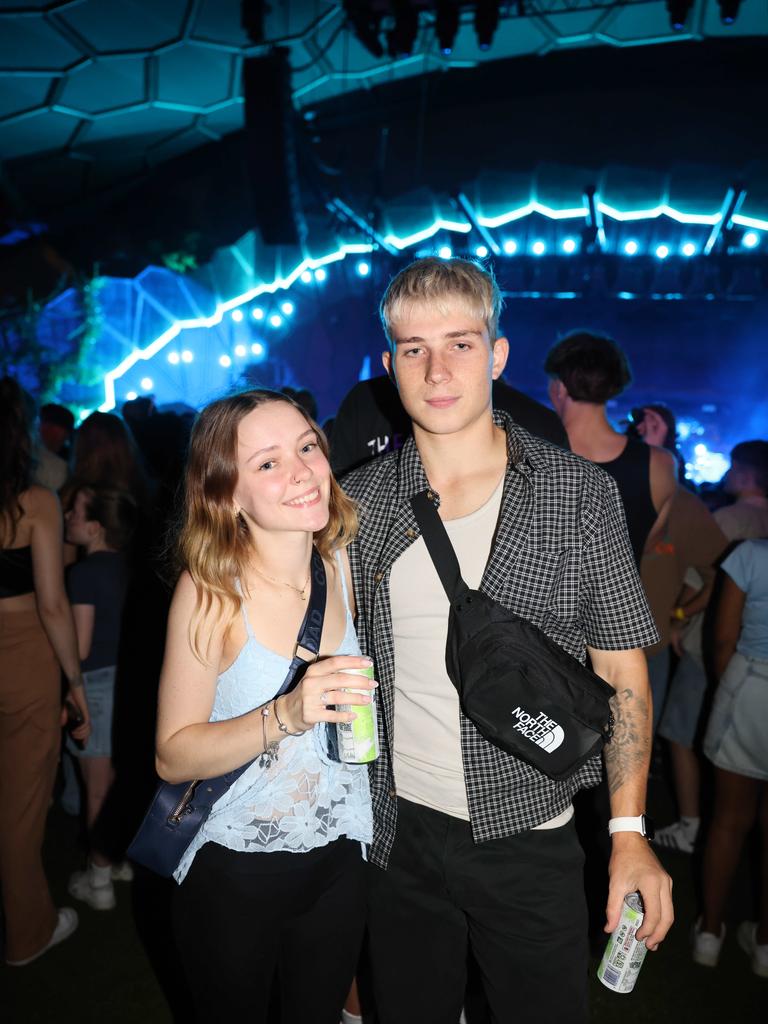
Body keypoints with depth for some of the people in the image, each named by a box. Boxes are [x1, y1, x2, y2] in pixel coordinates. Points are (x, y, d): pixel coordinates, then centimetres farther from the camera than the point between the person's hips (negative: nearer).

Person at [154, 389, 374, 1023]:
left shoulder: (344, 563, -7)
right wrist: (285, 716, -31)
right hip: (236, 871, -3)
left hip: (342, 857, 4)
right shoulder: (212, 589, -20)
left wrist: (357, 701, -7)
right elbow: (172, 756, -18)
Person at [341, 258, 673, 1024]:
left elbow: (622, 671, -5)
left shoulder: (580, 494, -10)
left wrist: (629, 831, -9)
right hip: (395, 831, 3)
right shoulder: (356, 502, -4)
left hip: (528, 837, -2)